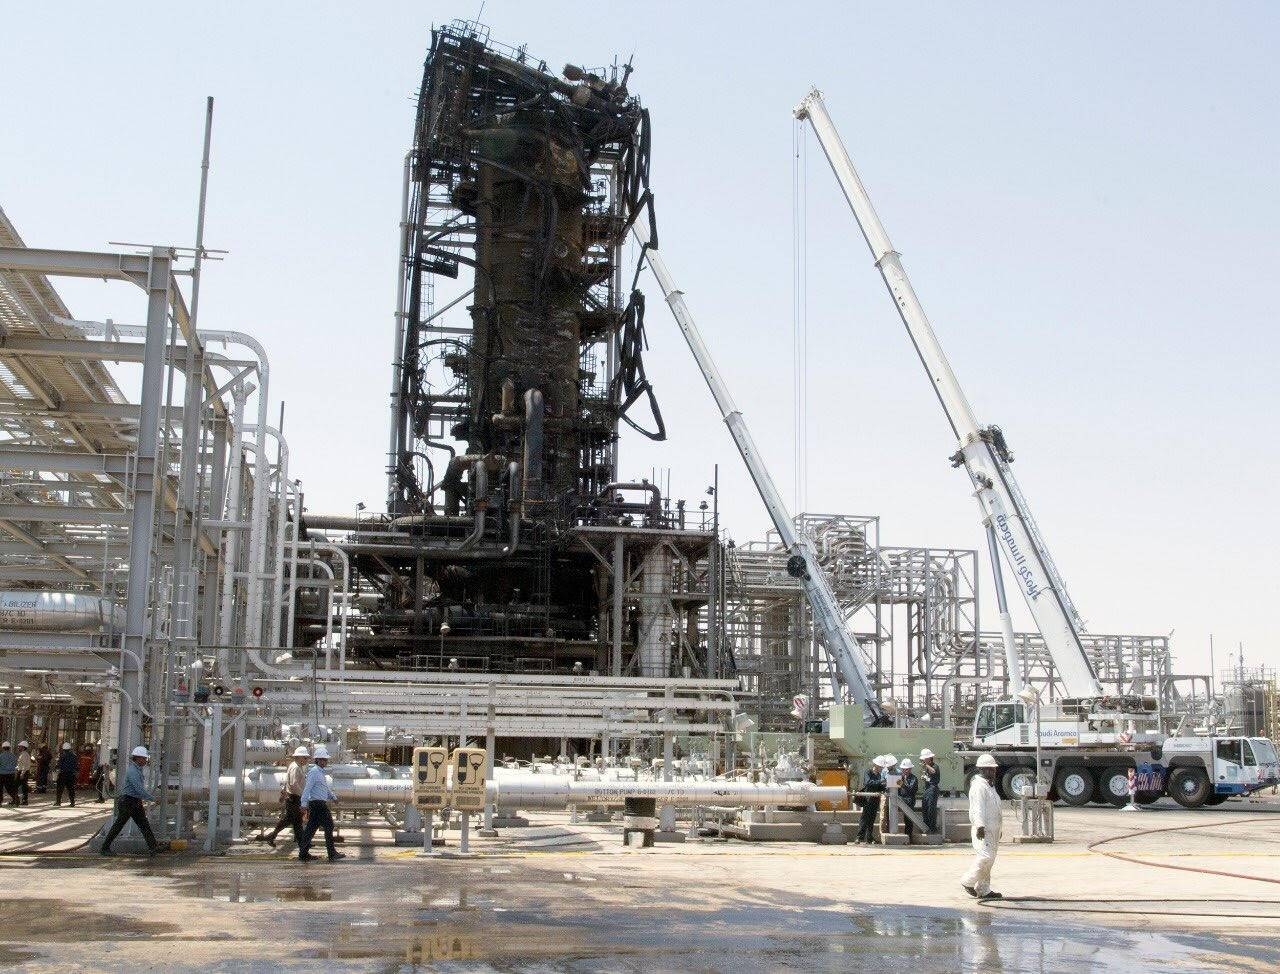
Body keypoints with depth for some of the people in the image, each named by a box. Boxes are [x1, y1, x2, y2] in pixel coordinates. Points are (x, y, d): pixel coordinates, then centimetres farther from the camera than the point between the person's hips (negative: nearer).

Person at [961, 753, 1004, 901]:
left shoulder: (990, 785, 21)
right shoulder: (979, 786, -12)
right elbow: (978, 807, -22)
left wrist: (998, 829, 30)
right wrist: (980, 825, -32)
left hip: (992, 830, 10)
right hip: (983, 829, -10)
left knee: (989, 859, 10)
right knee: (986, 857, -16)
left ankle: (983, 890, 14)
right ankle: (968, 882, -3)